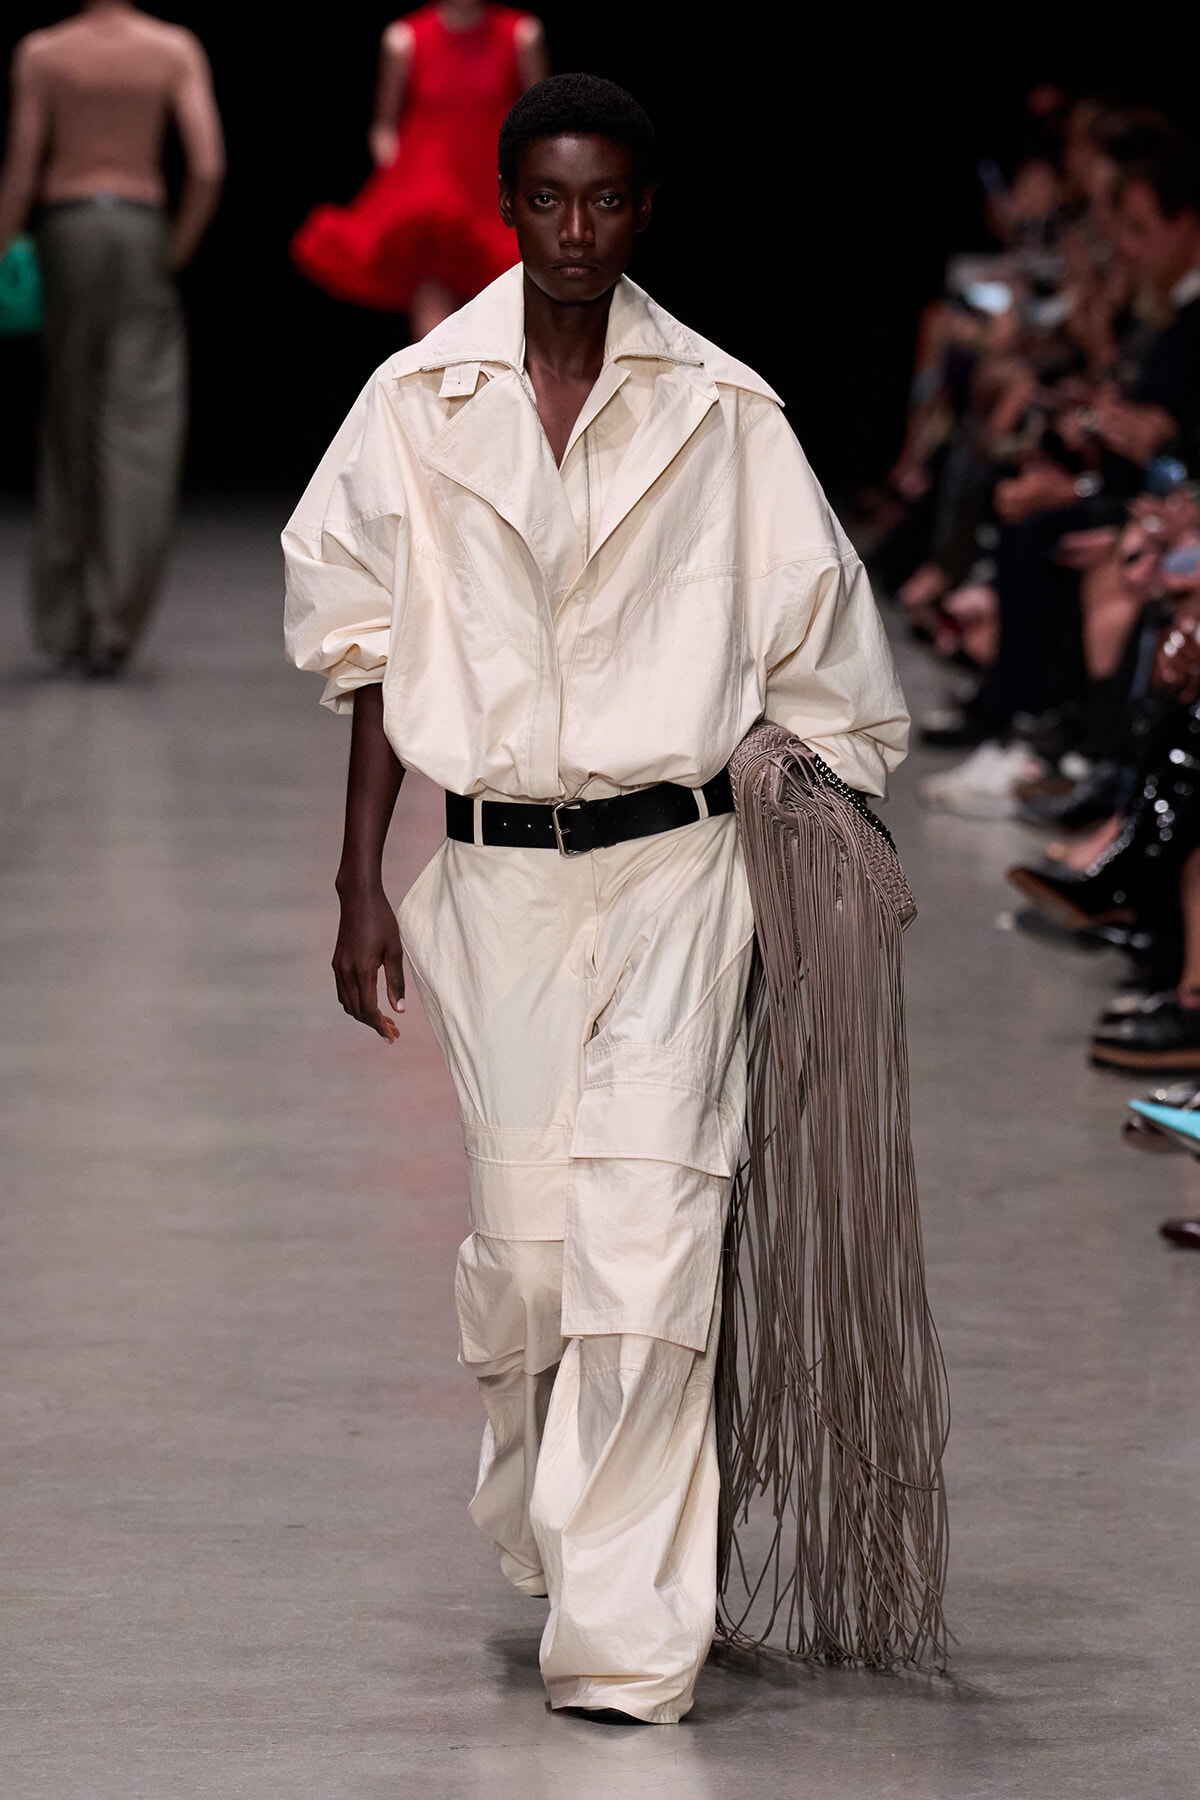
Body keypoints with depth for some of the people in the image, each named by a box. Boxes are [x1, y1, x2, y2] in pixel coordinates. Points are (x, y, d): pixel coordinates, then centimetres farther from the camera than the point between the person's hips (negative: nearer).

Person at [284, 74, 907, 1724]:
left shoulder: (722, 414, 1)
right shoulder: (419, 403, 4)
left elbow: (815, 660, 8)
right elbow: (370, 655, 9)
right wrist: (360, 885, 6)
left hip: (670, 862, -2)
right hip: (492, 872, 2)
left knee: (643, 1236, -11)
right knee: (523, 1237, 4)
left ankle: (625, 1640, -8)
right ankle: (536, 1518, 30)